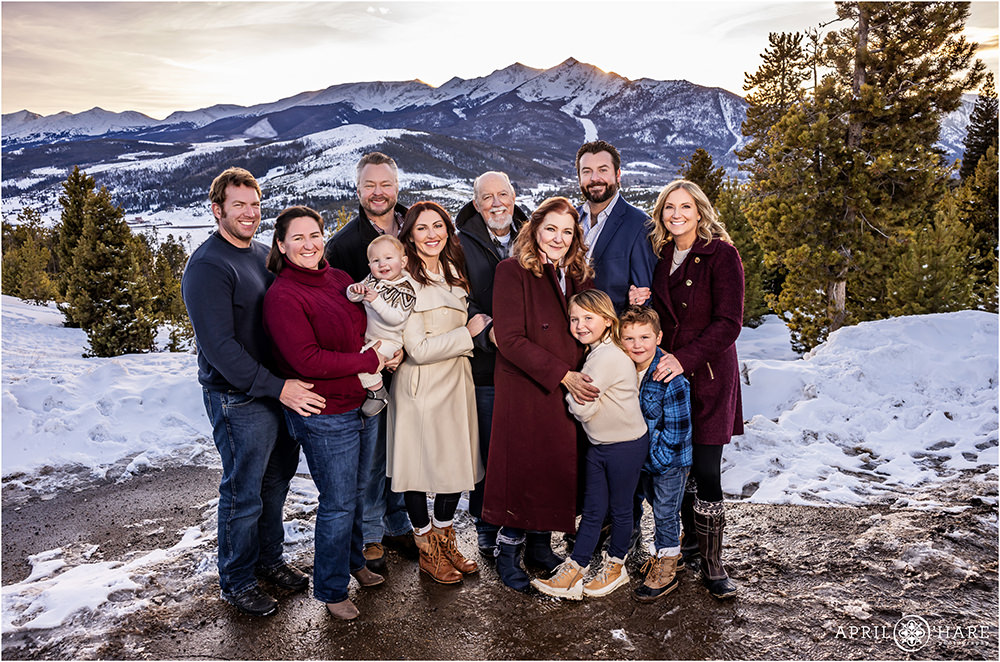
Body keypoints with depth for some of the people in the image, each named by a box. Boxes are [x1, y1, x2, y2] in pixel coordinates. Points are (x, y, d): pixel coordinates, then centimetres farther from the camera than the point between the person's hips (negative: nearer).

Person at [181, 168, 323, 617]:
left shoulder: (263, 254, 10)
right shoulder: (207, 265, -15)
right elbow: (218, 345, -22)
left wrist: (290, 382, 7)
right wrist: (277, 388, -24)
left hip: (283, 389, 8)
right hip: (239, 399, -8)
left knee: (276, 483, 19)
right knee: (243, 494, 6)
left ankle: (268, 558, 39)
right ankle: (236, 581, 27)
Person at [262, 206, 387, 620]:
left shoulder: (339, 279, 7)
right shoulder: (281, 297, -15)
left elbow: (364, 329, 19)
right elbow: (307, 360, -22)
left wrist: (386, 350, -3)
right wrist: (369, 362, -17)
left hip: (362, 405, 7)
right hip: (325, 417, -7)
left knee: (356, 492, 22)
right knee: (338, 503, 5)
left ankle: (354, 561, 45)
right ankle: (331, 590, 27)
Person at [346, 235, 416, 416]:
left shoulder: (405, 290, -17)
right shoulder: (371, 280, 2)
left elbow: (396, 318, -27)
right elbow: (352, 298, 2)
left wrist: (376, 300, -37)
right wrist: (354, 290, -22)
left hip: (389, 340, -8)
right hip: (367, 336, 8)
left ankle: (378, 393, -2)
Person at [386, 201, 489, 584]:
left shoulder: (453, 272, 10)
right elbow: (418, 349, -20)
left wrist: (483, 325, 5)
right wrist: (468, 333, -13)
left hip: (456, 381, 7)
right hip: (421, 388, -7)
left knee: (456, 464, 15)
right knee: (419, 469, 7)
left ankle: (446, 542, 35)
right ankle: (428, 552, 27)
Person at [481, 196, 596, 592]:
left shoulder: (580, 276, 11)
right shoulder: (512, 271, -8)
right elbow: (510, 339, -15)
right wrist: (563, 375, -18)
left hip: (571, 394, 6)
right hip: (525, 392, -5)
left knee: (559, 469, 12)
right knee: (522, 469, 2)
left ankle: (541, 545, 32)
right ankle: (507, 555, 23)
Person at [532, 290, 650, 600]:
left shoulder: (608, 357, -24)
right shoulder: (596, 352, 7)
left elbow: (583, 408, -24)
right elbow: (584, 404, 14)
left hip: (626, 446, -8)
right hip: (598, 445, 8)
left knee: (619, 508, 11)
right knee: (592, 510, 12)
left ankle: (615, 566, 30)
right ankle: (574, 570, 17)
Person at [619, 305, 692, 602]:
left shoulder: (671, 379, -26)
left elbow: (677, 430, -22)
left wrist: (653, 457, -17)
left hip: (670, 459, -6)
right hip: (642, 457, 6)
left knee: (666, 511, 4)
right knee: (656, 506, 22)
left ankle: (666, 568, 21)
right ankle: (664, 549, 43)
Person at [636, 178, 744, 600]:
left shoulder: (721, 254, -7)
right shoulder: (659, 255, 9)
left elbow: (729, 322, -13)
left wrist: (685, 358, -23)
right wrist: (640, 303, -6)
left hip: (708, 375, -5)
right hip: (667, 375, 5)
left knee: (705, 470, -5)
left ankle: (712, 563, 9)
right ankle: (691, 540, 30)